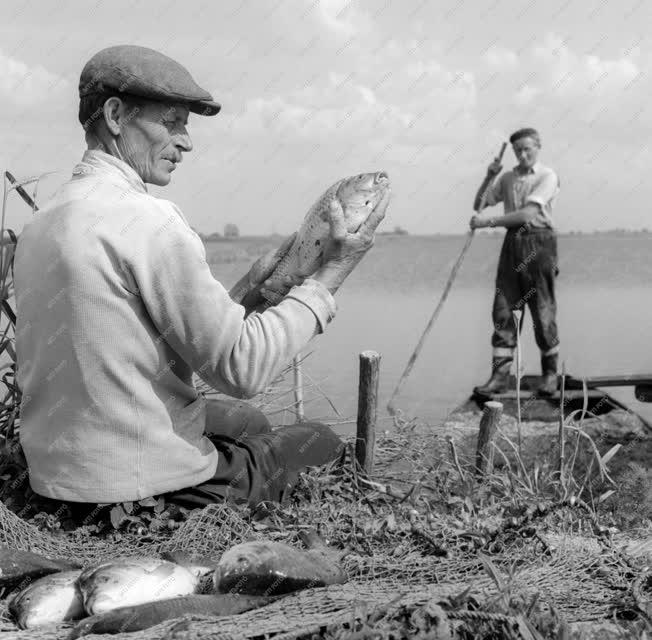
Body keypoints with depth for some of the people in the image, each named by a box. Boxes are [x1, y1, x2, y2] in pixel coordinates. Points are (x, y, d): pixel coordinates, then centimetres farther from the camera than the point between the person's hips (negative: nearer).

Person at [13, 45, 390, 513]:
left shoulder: (41, 225, 8)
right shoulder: (148, 220, -20)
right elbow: (242, 368, -18)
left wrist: (248, 292, 7)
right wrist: (331, 274, -8)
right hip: (146, 486, -9)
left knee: (250, 423, 31)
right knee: (325, 443, 14)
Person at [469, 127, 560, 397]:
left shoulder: (547, 176, -3)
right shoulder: (507, 178, 16)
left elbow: (527, 213, -15)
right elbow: (479, 205, 18)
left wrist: (489, 222, -18)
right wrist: (489, 177, 3)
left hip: (539, 242, -5)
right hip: (512, 243, 5)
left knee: (543, 311, -1)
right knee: (503, 310, -2)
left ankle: (550, 372, 15)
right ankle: (500, 375, -1)